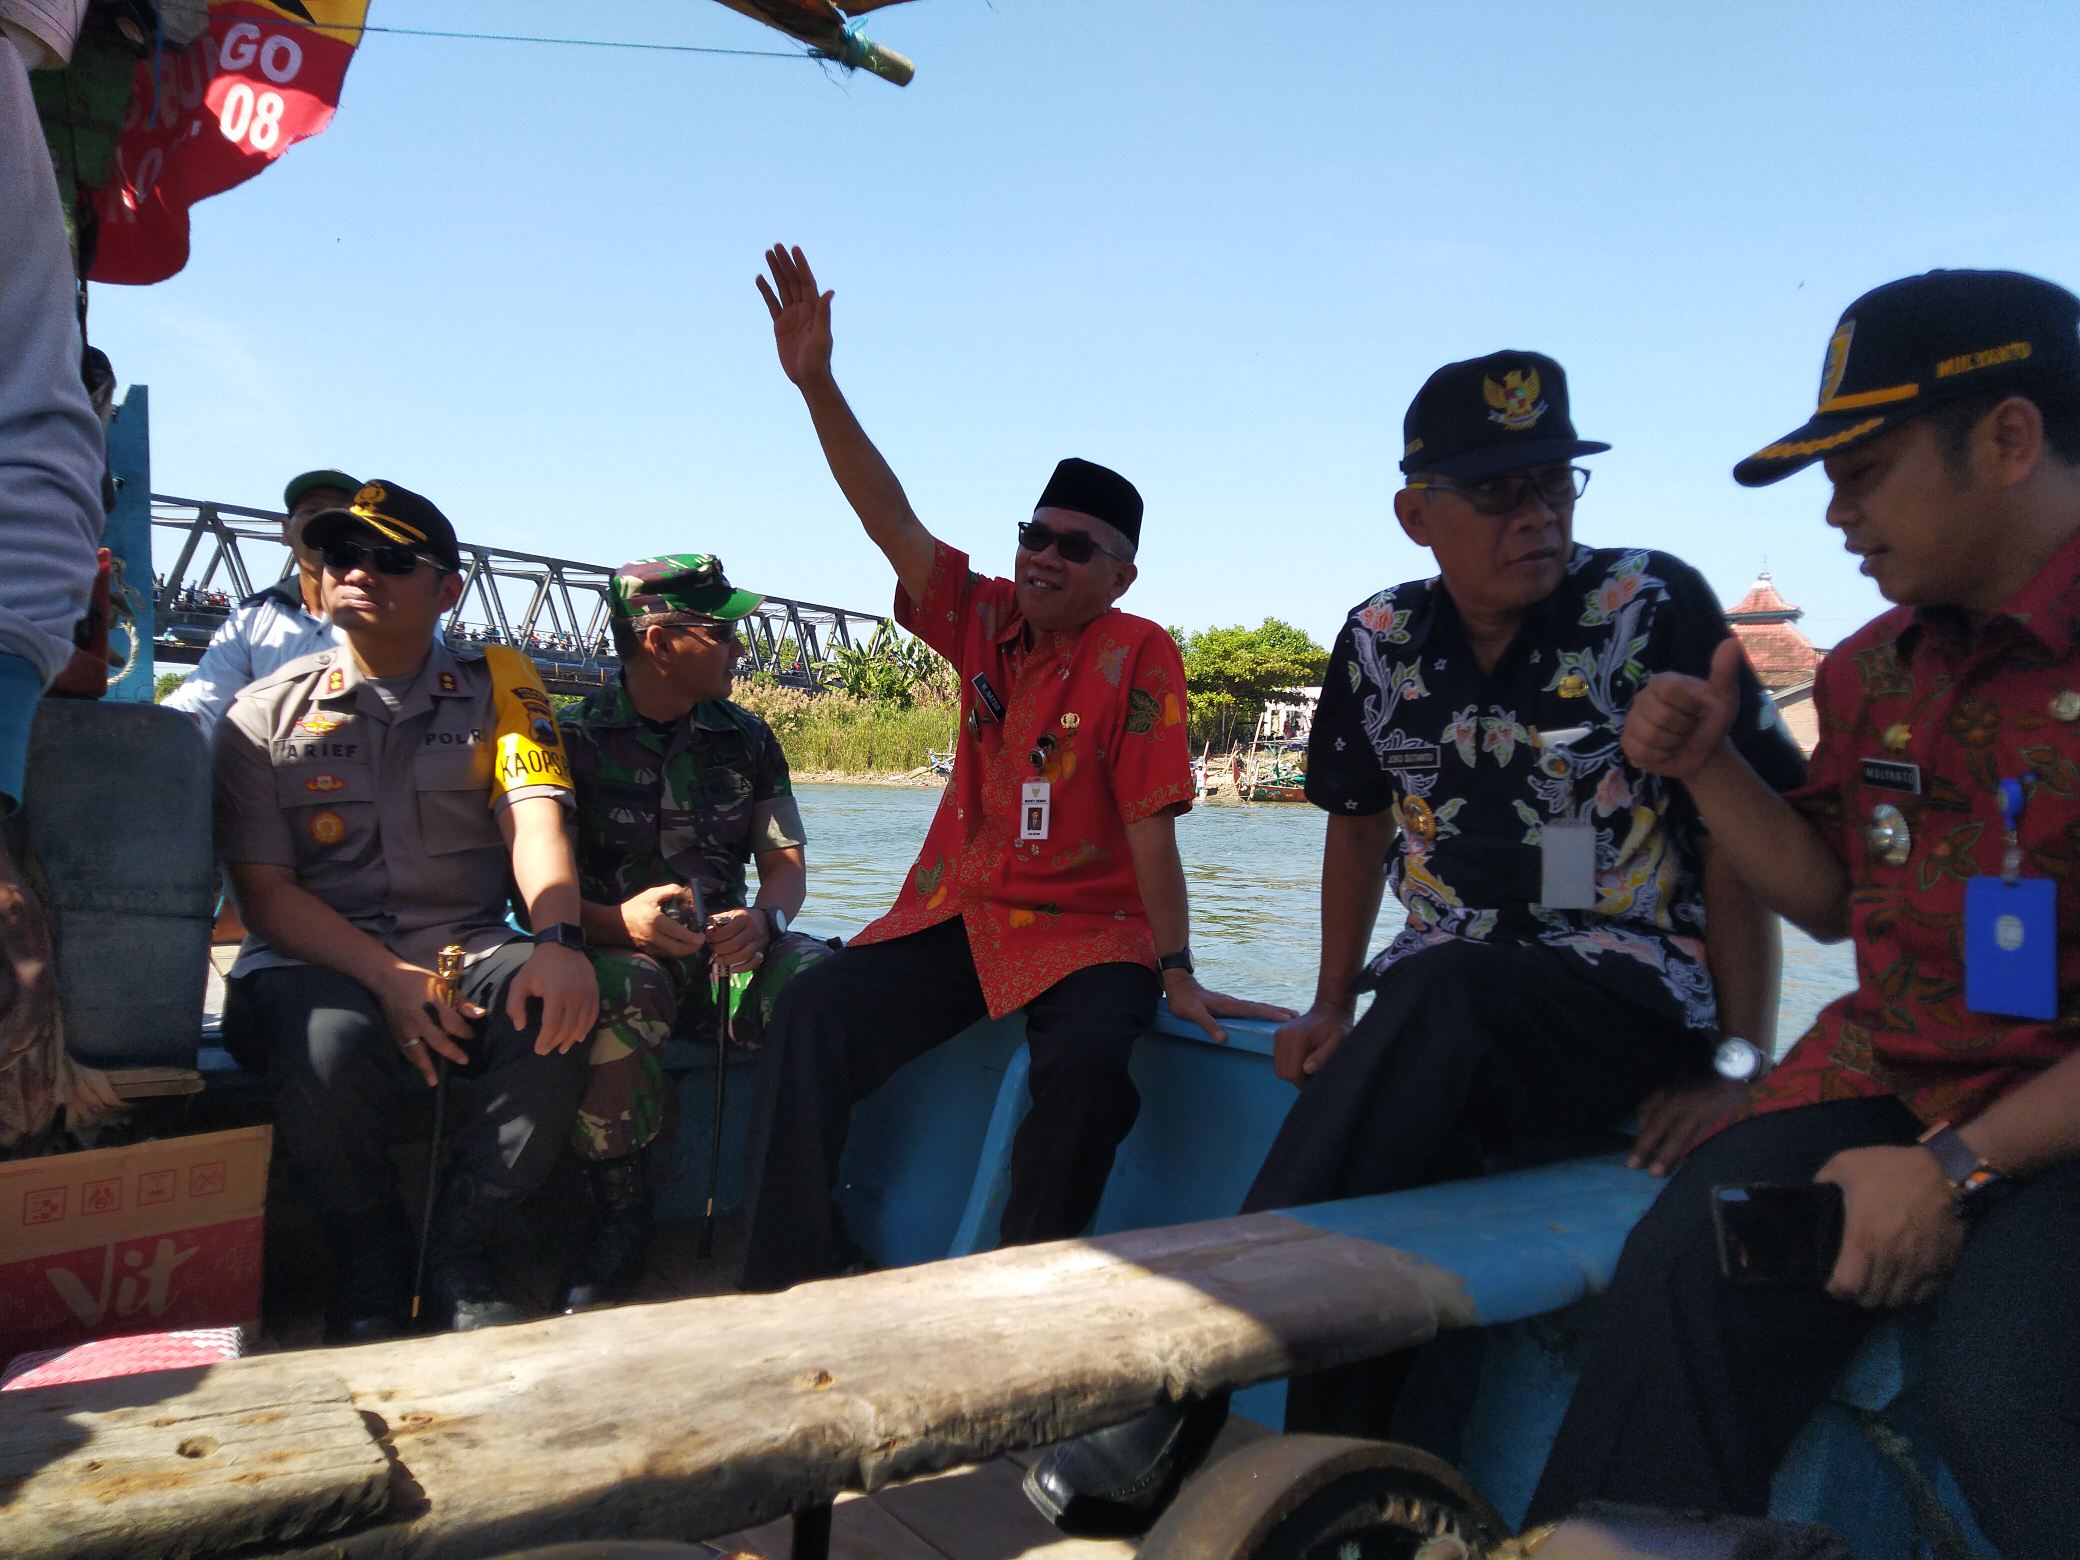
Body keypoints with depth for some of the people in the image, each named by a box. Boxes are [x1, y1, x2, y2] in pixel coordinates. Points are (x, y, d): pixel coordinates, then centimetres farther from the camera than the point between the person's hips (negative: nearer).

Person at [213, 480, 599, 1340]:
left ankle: (458, 1254, -11)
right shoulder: (265, 713, 7)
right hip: (313, 960, 0)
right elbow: (263, 891, -1)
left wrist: (558, 940, -31)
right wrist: (391, 978, -19)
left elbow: (535, 817, -9)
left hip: (468, 952, 1)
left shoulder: (498, 687, 7)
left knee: (558, 1004, -31)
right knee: (331, 1039, -35)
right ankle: (368, 1260, -4)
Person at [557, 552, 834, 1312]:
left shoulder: (747, 738, 11)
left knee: (818, 975, -27)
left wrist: (763, 917, -16)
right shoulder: (573, 738, 0)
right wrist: (620, 921, -28)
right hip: (615, 952, -3)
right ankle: (619, 1211, -15)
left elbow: (786, 863, 8)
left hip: (723, 952, 3)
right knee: (622, 992, -37)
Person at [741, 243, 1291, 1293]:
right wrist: (815, 383, -11)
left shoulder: (1137, 654, -9)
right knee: (815, 1011, -16)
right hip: (954, 912, 5)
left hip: (1084, 932, -4)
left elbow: (1149, 822, -12)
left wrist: (1176, 973, -12)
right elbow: (892, 521, -2)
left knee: (1089, 1057, -33)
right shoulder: (987, 622, 5)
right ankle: (785, 1286, -10)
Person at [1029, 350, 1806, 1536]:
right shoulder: (1384, 641, 5)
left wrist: (1739, 1069, -14)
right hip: (1439, 1009, 3)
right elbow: (1359, 823, 17)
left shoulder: (1655, 610, -7)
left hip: (1637, 996, -3)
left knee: (1434, 1000, -34)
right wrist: (1332, 1005, 8)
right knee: (1394, 1134, -30)